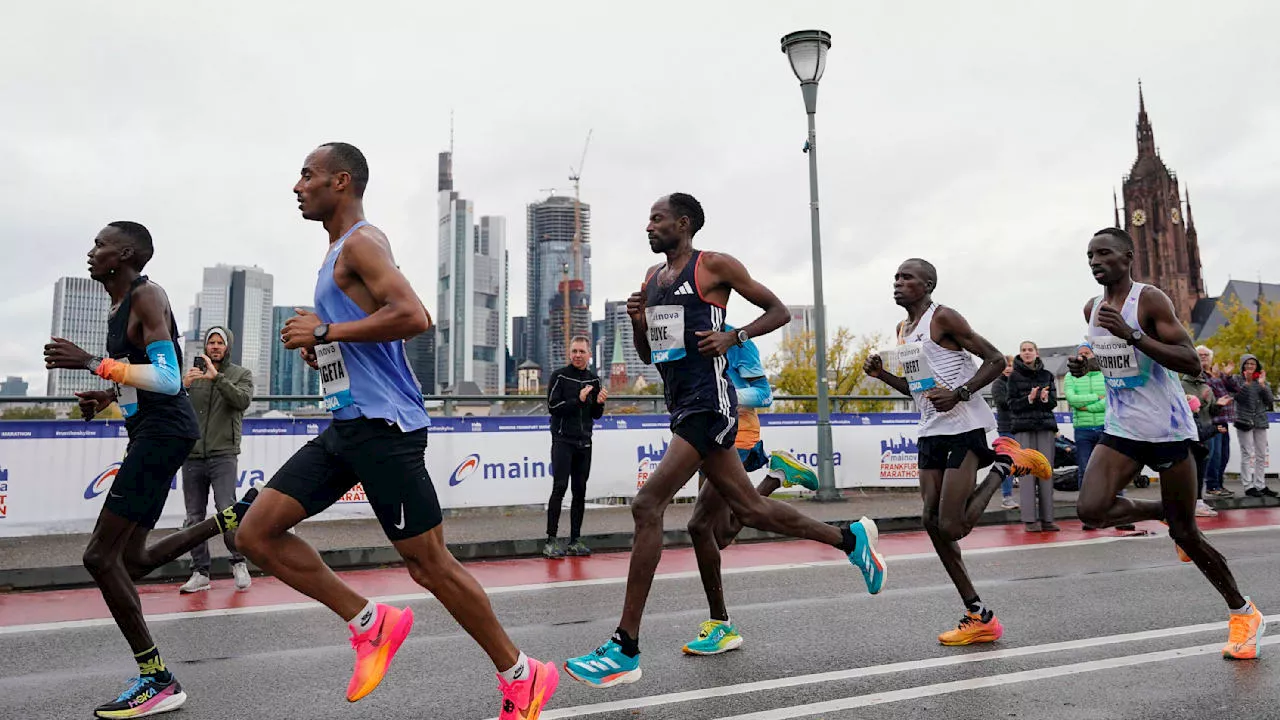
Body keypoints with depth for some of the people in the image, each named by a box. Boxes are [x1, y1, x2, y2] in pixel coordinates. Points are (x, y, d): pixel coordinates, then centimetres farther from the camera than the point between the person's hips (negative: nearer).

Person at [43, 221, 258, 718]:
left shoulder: (146, 297, -12)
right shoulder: (121, 304, 18)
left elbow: (168, 379, -23)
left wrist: (92, 363, -23)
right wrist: (107, 396, 15)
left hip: (162, 431, -10)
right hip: (150, 433, 10)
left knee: (100, 555, -10)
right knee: (132, 560, 14)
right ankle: (235, 517, 19)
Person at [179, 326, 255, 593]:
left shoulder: (241, 374, 6)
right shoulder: (193, 374, 13)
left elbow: (242, 401, -13)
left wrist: (217, 377, -23)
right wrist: (183, 385, -15)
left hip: (224, 455, -3)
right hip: (192, 456, 3)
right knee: (194, 518, 6)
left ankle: (239, 563, 8)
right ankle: (200, 573, 15)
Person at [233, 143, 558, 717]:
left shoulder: (361, 242, -9)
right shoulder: (340, 251, 20)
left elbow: (413, 317, -26)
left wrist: (325, 332, -17)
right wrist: (321, 346, 12)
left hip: (382, 425, -10)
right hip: (345, 426, 10)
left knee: (427, 563, -3)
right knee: (256, 533, 5)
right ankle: (370, 623, 14)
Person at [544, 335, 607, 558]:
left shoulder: (594, 379, 11)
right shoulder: (559, 376, -3)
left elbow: (596, 416, 14)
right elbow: (553, 406, -12)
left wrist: (599, 403, -6)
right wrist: (578, 400, -20)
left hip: (584, 443, 5)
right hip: (562, 441, -5)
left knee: (580, 491, 6)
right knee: (559, 488, -10)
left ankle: (575, 541, 13)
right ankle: (551, 541, -7)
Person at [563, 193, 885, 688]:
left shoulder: (714, 266, -3)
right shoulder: (652, 277, 18)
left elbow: (779, 311, 0)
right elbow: (648, 356, 22)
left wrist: (733, 337, -14)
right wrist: (638, 324, 2)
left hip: (708, 404, -9)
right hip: (681, 406, 9)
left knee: (647, 506, -17)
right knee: (749, 508, 14)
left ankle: (626, 650, -11)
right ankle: (850, 538, 33)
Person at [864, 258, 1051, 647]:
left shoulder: (943, 317, -9)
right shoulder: (903, 329, 17)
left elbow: (996, 360, -10)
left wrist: (960, 393, -22)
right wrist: (882, 374, 9)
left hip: (964, 426, -8)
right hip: (931, 430, 8)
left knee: (952, 527, -13)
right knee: (933, 523, 3)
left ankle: (1003, 464, 9)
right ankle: (979, 617, 13)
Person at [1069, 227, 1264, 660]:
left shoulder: (1150, 300, -12)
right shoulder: (1092, 309, 8)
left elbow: (1192, 362, -20)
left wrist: (1133, 334, -29)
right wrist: (1087, 365, 2)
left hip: (1166, 428, -5)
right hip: (1121, 429, 6)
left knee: (1185, 533, 3)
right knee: (1092, 511, -15)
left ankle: (1244, 613, 26)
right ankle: (1166, 512, 16)